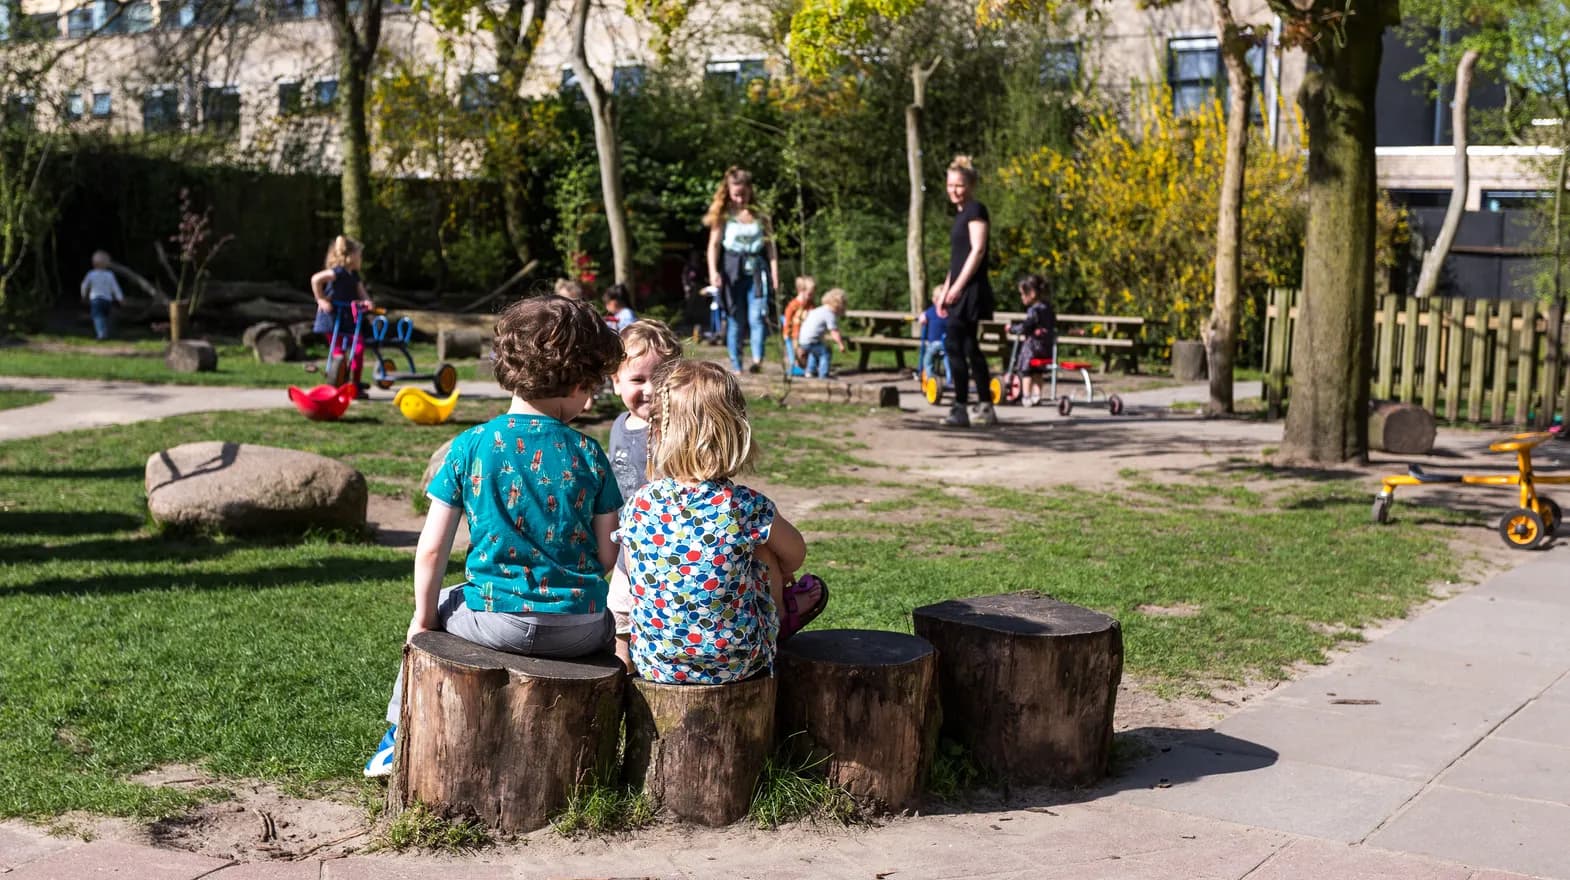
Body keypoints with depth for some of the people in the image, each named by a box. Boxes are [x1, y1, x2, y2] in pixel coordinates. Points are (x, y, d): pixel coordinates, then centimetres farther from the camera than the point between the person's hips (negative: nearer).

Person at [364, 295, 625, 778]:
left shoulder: (470, 447, -4)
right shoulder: (587, 453, -2)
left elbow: (431, 548, -4)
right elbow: (607, 556, 0)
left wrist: (424, 618, 10)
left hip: (497, 620, 0)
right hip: (580, 630, 0)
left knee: (438, 604, 31)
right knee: (609, 623, 35)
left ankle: (400, 737, 37)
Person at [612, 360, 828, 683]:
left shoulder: (638, 506, -11)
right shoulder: (748, 507, -16)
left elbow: (634, 575, 5)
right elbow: (795, 554, 5)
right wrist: (775, 579, 28)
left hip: (653, 662, 1)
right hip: (736, 664, -1)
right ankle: (780, 617, 47)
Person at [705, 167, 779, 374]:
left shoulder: (760, 216, 10)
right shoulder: (723, 217, 6)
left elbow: (770, 247, 10)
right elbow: (714, 245, 0)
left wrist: (775, 275, 1)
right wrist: (713, 272, -14)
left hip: (757, 273, 0)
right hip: (732, 274, 0)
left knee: (756, 316, -16)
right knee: (735, 321, 2)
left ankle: (757, 359, -26)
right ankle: (736, 368, 6)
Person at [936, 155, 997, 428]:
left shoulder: (975, 210, -8)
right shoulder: (961, 213, 19)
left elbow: (978, 250, -17)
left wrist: (958, 286, -20)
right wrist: (945, 292, 21)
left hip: (971, 290, -10)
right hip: (961, 291, 10)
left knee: (954, 346, -13)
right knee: (970, 347, 12)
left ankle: (960, 409, -12)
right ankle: (985, 408, 17)